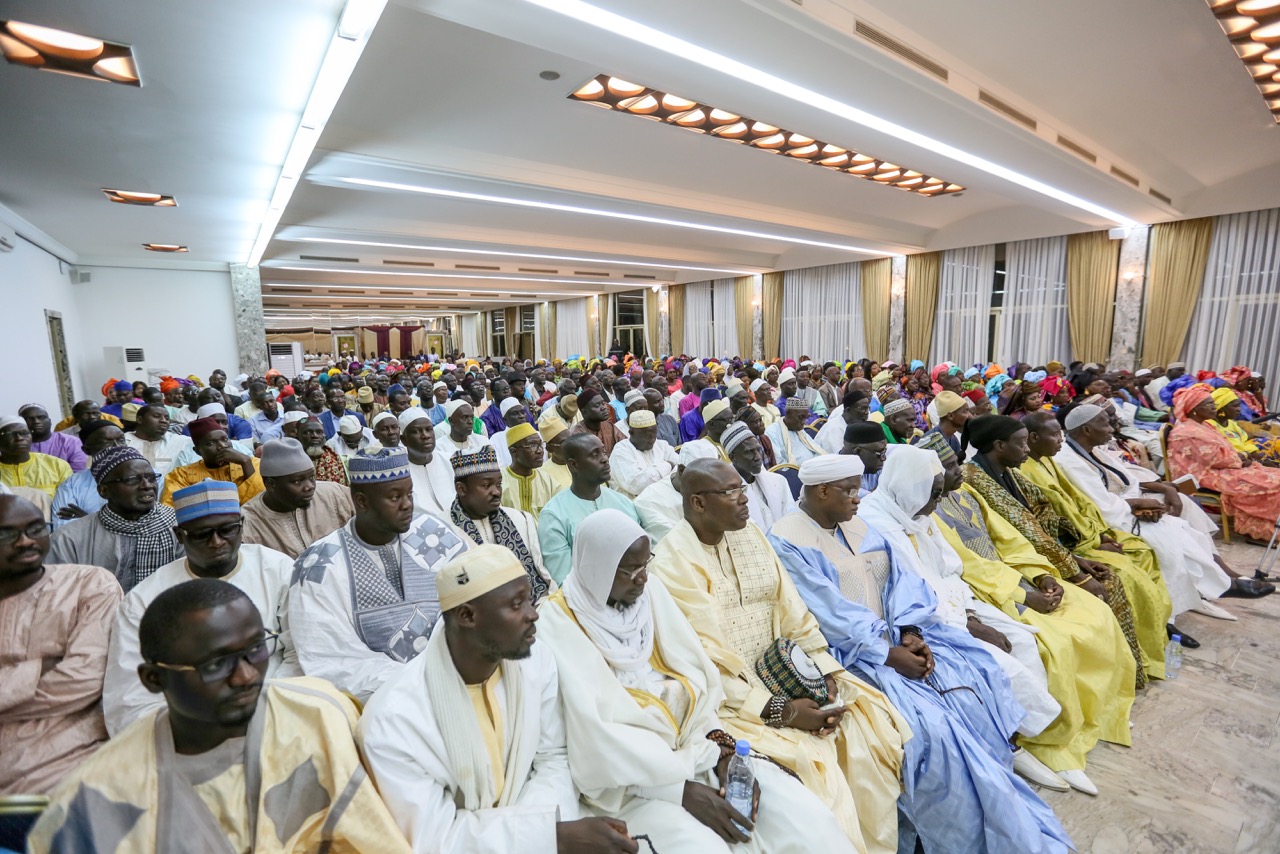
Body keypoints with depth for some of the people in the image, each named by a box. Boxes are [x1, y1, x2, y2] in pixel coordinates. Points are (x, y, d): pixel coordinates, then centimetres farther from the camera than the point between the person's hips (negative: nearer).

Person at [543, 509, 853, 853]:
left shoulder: (653, 596, 6)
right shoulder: (559, 622, -12)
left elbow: (697, 677, 7)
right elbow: (596, 735, -16)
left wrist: (719, 744, -9)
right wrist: (682, 790, -18)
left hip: (696, 750, 5)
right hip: (625, 777, -4)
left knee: (807, 817, -10)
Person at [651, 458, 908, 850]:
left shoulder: (750, 535, 4)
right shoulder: (673, 562, -17)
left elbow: (793, 615, 5)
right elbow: (704, 665, -18)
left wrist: (826, 678, -6)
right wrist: (780, 711, -19)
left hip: (785, 675, 7)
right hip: (728, 697, -6)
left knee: (874, 722, -5)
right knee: (814, 761, -23)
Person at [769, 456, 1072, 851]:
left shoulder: (857, 528, 12)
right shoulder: (786, 542, -14)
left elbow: (899, 578, 5)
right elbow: (828, 615, -19)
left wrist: (910, 633, -10)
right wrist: (889, 654, -19)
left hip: (895, 640, 8)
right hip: (847, 655, -8)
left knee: (977, 683, -6)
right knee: (929, 725, -22)